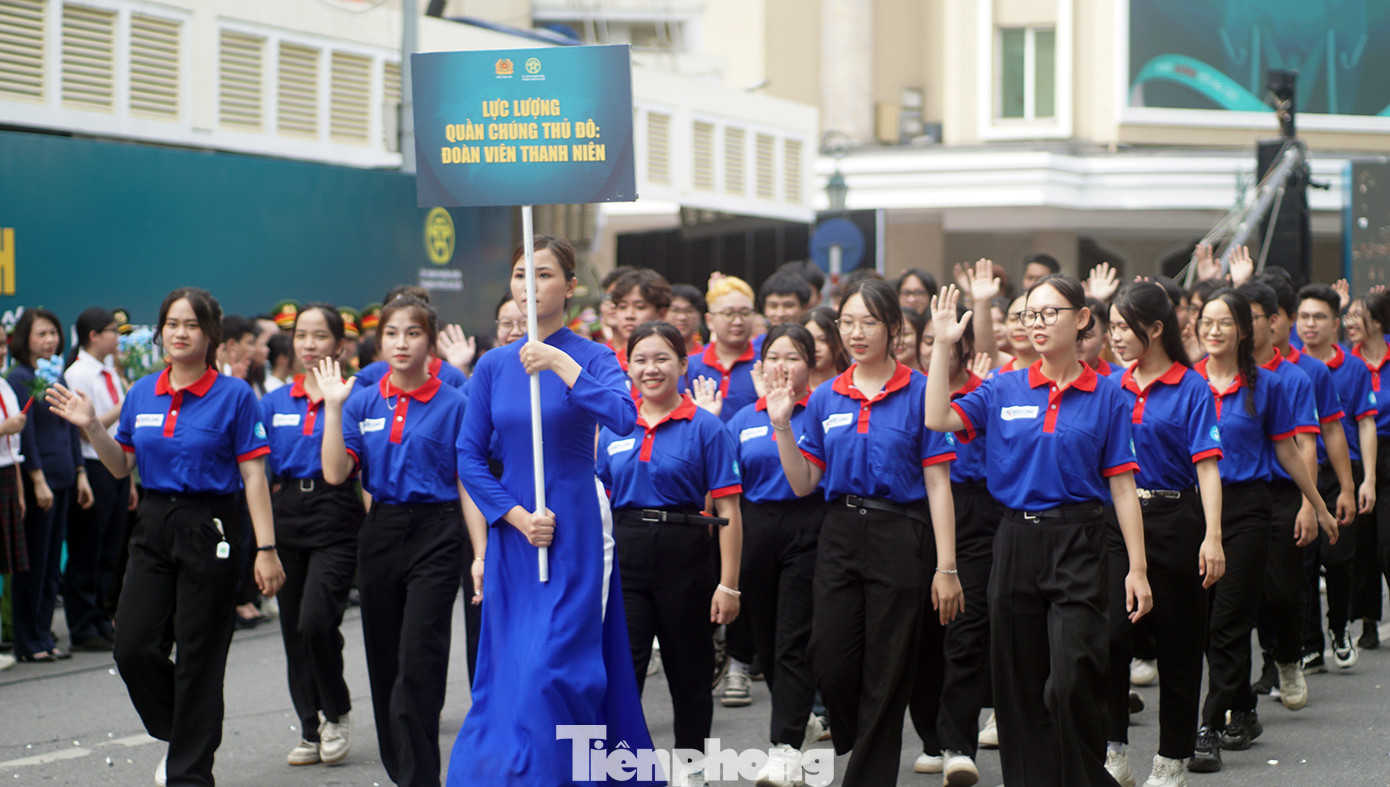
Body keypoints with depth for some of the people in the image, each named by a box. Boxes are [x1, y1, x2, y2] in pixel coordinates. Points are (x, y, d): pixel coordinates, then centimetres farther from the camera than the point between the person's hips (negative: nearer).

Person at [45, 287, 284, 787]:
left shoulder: (234, 395, -5)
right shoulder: (142, 394, 8)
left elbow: (253, 475, -8)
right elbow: (123, 466, 16)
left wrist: (265, 549, -12)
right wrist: (91, 428, -2)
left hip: (212, 527, -5)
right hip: (154, 526, 5)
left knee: (199, 655, 0)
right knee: (133, 647, -1)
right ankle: (179, 734, 25)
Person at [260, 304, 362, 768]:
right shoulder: (275, 402, 12)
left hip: (335, 518, -5)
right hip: (287, 515, 5)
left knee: (315, 620, -17)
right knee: (293, 627, 7)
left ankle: (336, 715, 5)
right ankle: (311, 730, 18)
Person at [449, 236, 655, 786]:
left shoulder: (591, 357, -4)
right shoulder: (495, 365, 6)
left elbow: (623, 417, -23)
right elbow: (469, 455, 6)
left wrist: (560, 364, -30)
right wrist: (516, 516, -6)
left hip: (574, 531, -4)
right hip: (513, 534, 4)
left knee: (551, 666, -9)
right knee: (507, 666, 7)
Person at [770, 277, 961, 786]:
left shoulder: (919, 392, -4)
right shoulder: (826, 398, 8)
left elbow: (937, 483, -6)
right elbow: (803, 484, 9)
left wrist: (946, 567, -11)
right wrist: (782, 425, -5)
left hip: (901, 536, -4)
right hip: (840, 535, 4)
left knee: (887, 671, 1)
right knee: (830, 663, 1)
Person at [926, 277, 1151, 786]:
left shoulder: (1105, 395, 1)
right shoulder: (1004, 390, 7)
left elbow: (1122, 485, 0)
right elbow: (939, 419, -7)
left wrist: (1137, 568, -4)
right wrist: (943, 346, -10)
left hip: (1079, 544, -3)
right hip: (1016, 541, 3)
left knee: (1071, 682, -13)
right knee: (1020, 685, 8)